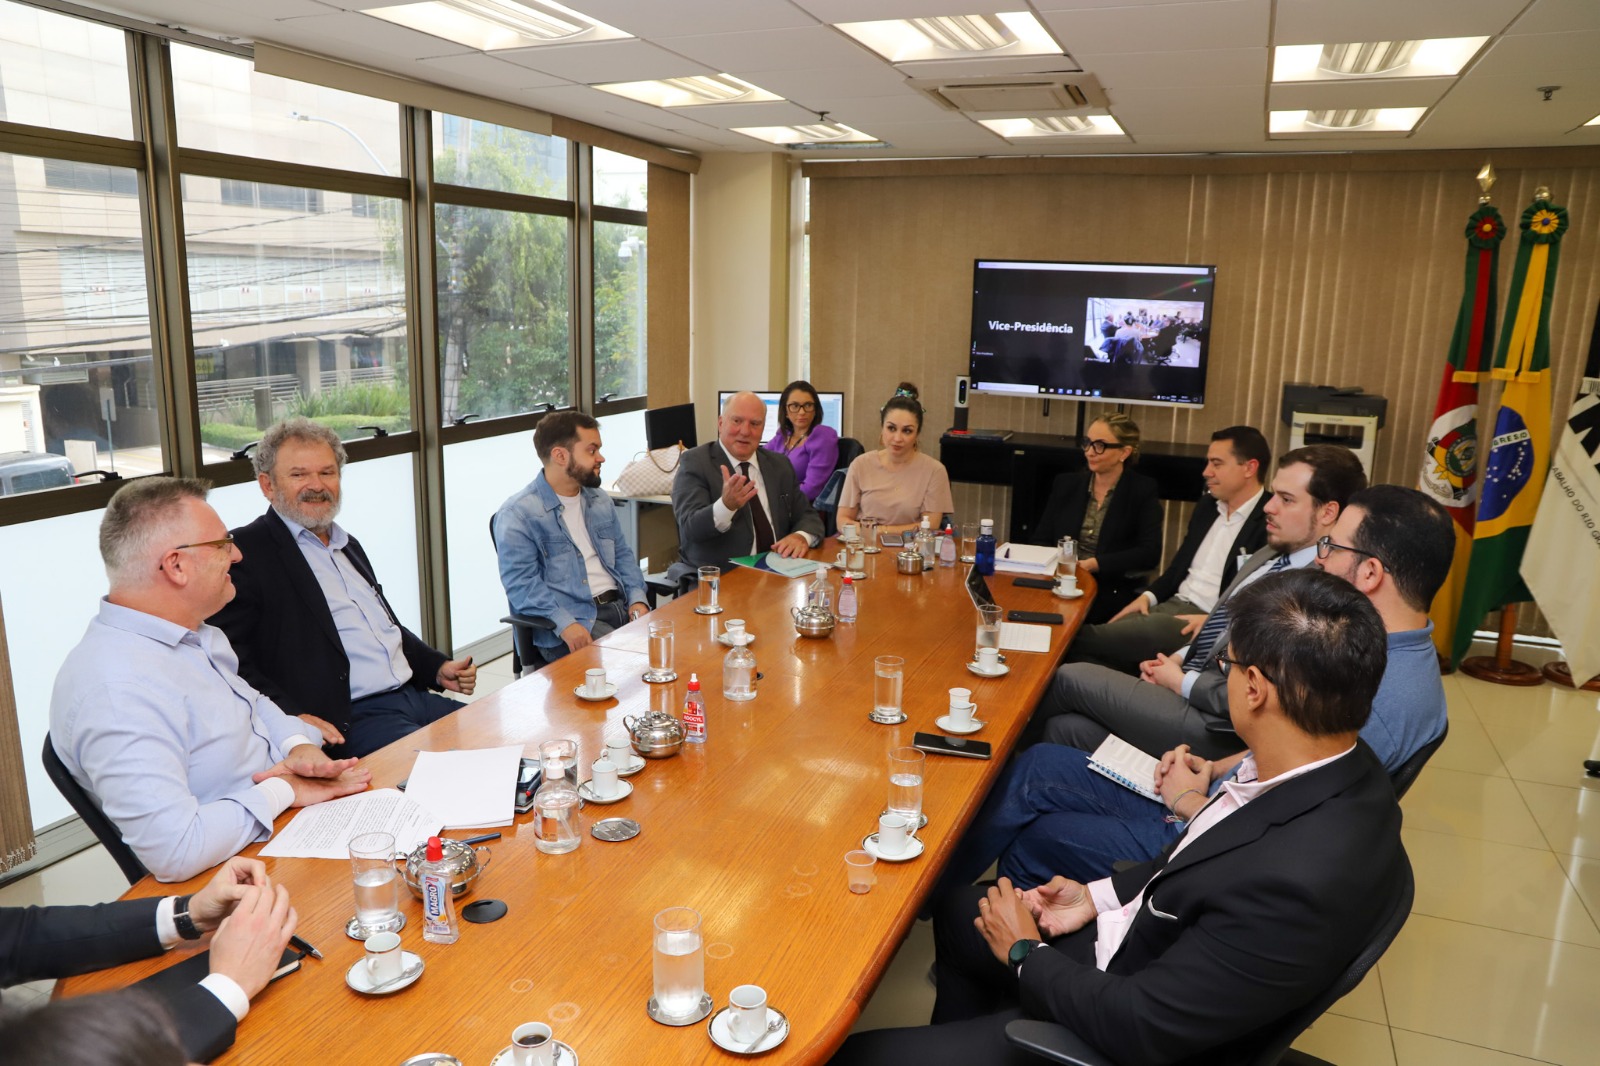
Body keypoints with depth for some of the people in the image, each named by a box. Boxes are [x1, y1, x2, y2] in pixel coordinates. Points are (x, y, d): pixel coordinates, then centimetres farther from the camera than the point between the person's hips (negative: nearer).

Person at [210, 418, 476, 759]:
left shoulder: (349, 546, 22)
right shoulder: (246, 552, -3)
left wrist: (438, 667, 14)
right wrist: (291, 718, -24)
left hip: (414, 698, 8)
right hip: (345, 721, -8)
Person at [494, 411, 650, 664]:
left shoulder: (599, 500, 18)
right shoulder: (517, 514, -5)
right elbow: (521, 583, -12)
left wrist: (637, 598, 4)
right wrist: (564, 623, -24)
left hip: (621, 606, 7)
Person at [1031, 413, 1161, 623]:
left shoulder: (1143, 491, 4)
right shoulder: (1066, 483, 13)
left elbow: (1150, 553, -6)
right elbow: (1040, 540, 12)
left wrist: (1094, 564, -16)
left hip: (1111, 591, -3)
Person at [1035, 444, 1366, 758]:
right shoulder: (1270, 555, 9)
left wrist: (1181, 682, -12)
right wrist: (1178, 658, 2)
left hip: (1218, 728, -8)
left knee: (1071, 678, -6)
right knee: (1068, 726, -7)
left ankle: (1019, 729, 22)